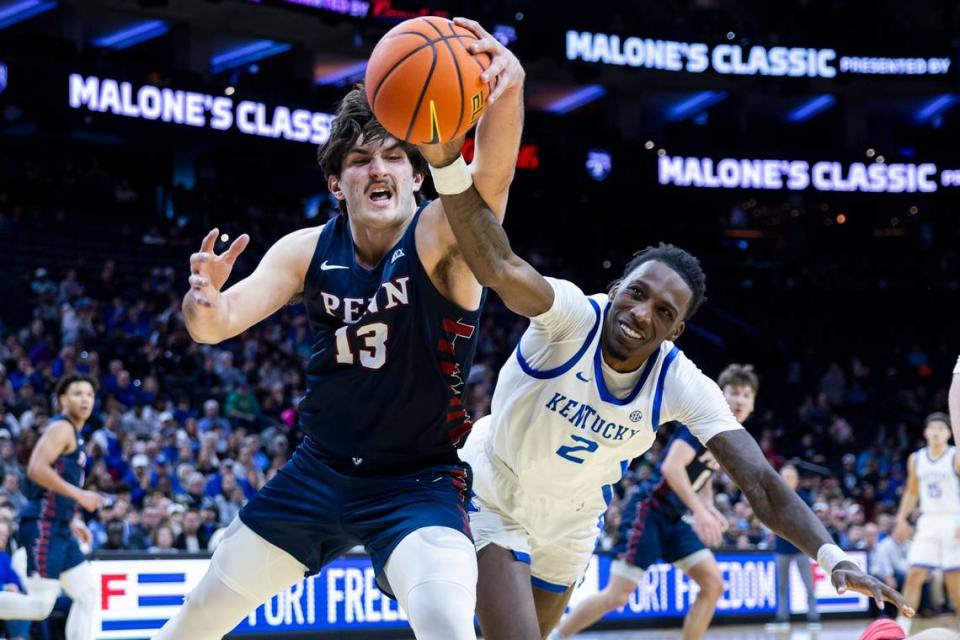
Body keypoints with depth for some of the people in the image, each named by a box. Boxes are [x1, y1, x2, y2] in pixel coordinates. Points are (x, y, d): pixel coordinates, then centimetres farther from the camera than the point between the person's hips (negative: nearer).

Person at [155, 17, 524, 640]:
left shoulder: (442, 235, -18)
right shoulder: (308, 250, -4)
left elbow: (492, 175, -39)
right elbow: (216, 326, -9)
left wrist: (507, 93, -61)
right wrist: (204, 301, -35)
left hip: (420, 482, -5)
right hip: (320, 469, 5)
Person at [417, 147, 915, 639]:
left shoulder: (682, 386, -21)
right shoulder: (574, 316, -31)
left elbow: (760, 482, -27)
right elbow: (498, 267, -52)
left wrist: (835, 559, -43)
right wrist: (446, 162, -70)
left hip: (570, 522, 5)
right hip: (493, 498, -4)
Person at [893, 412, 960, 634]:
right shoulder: (916, 459, 9)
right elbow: (912, 492, 19)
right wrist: (902, 518, 7)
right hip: (927, 522, 4)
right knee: (914, 576, -4)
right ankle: (902, 629, -3)